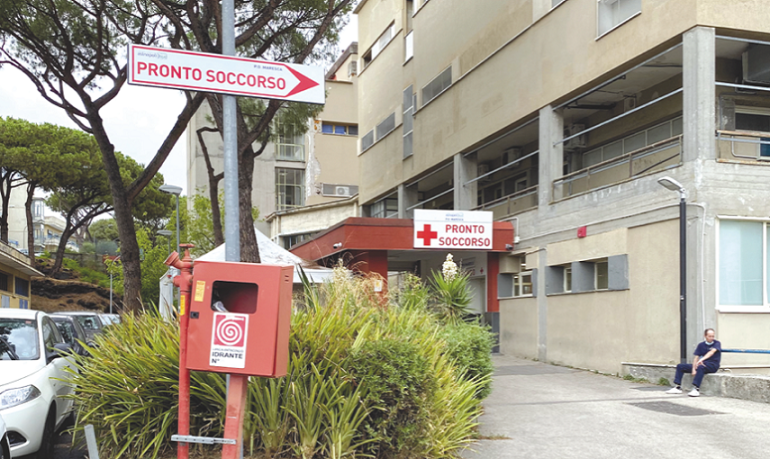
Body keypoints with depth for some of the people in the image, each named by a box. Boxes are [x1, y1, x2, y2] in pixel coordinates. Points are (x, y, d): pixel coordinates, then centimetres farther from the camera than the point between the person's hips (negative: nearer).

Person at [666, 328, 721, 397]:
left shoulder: (717, 343, -3)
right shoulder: (701, 345, 11)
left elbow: (712, 352, -24)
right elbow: (696, 357, 4)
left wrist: (702, 359, -40)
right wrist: (693, 369, -12)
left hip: (713, 365, -6)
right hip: (702, 364, 6)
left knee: (700, 367, -40)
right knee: (680, 366, 1)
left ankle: (696, 389, -44)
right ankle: (678, 388, -5)